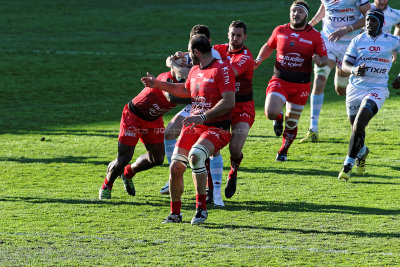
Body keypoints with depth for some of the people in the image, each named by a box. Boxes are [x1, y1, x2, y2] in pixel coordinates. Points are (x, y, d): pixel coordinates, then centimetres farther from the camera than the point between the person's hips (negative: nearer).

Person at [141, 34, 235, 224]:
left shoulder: (222, 69, -11)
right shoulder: (195, 70, 16)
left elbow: (229, 102, -20)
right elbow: (185, 91, 37)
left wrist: (203, 117, -26)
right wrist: (158, 84, 35)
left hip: (216, 128, -8)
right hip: (193, 126, 8)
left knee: (196, 155, -33)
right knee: (176, 166, -4)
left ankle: (201, 208, -23)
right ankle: (175, 213, 15)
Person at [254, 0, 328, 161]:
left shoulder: (314, 36, -2)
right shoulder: (280, 31, 4)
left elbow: (324, 59, 3)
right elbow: (269, 46, 21)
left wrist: (319, 61, -21)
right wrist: (259, 59, 3)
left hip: (301, 85, -1)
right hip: (279, 81, 1)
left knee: (291, 123, 7)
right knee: (271, 113, -21)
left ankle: (283, 152, 30)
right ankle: (278, 118, 17)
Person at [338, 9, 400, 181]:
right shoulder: (358, 41, 4)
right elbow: (345, 64, 3)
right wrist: (354, 70, -20)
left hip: (377, 89, -3)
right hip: (355, 88, 3)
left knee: (359, 125, -20)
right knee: (356, 129, 10)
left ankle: (349, 163, -12)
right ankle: (362, 152, 44)